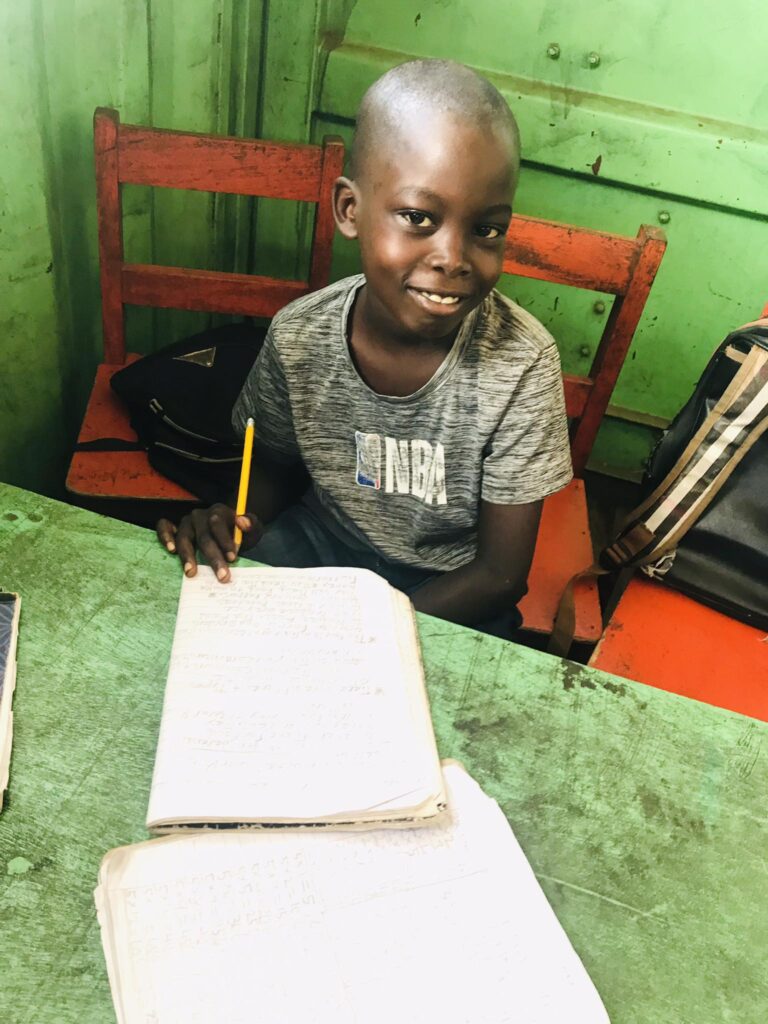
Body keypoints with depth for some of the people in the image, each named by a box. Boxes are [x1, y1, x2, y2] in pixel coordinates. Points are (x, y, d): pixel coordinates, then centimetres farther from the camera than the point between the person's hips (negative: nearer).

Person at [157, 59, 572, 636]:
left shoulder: (521, 365, -23)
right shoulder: (298, 336, -17)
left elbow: (500, 573, -16)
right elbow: (273, 469, 4)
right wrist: (235, 525, -19)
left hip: (446, 592, -1)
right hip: (318, 540, 2)